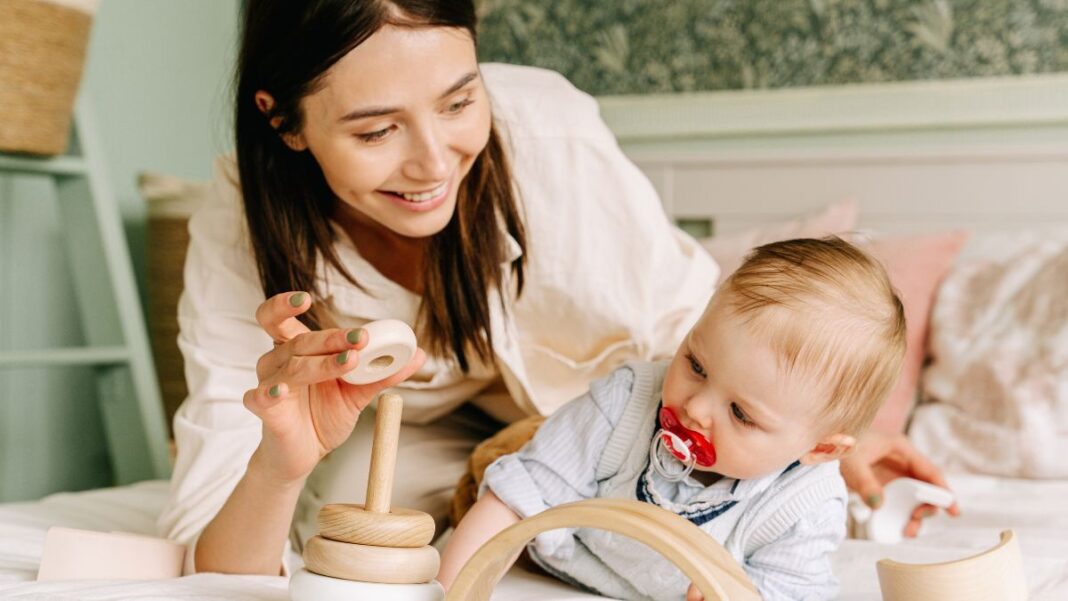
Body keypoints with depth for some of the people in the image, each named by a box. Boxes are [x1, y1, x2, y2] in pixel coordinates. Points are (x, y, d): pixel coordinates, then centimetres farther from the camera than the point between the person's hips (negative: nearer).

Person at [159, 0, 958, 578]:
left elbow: (684, 316, -18)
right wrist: (283, 463, -54)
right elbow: (224, 576, -34)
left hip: (584, 399, 1)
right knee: (359, 508, -31)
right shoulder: (241, 231, -32)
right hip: (402, 432, 0)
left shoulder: (546, 136, -36)